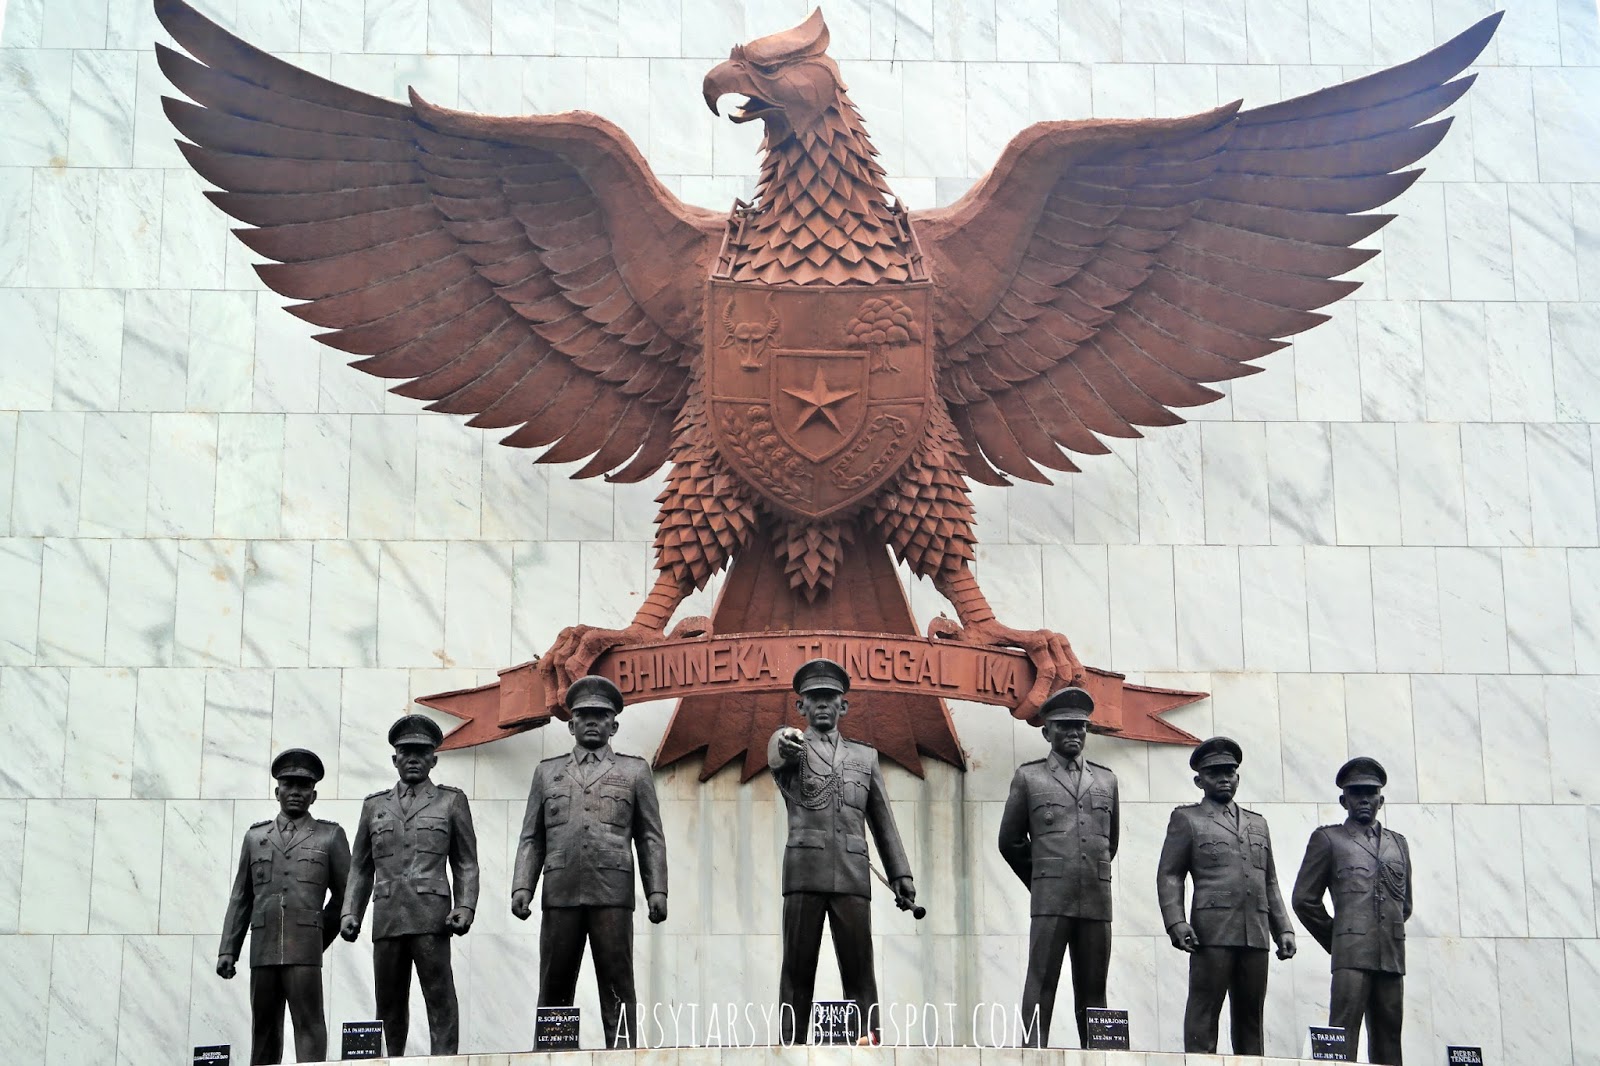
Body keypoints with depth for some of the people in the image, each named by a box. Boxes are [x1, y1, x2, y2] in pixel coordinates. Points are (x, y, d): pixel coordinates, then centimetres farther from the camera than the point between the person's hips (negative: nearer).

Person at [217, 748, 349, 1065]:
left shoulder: (330, 835, 9)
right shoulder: (255, 836, 17)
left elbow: (344, 894, 9)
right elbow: (240, 899, 15)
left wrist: (319, 936, 8)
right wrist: (228, 950, 8)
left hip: (304, 948, -3)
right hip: (263, 948, 3)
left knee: (308, 1022, -9)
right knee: (263, 1027, 5)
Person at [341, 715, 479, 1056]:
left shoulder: (452, 801, 13)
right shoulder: (374, 805, 20)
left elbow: (466, 863, 8)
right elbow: (360, 867, 19)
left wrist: (465, 907, -6)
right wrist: (351, 913, 7)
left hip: (430, 916, -3)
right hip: (386, 917, 3)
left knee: (440, 998, -9)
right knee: (389, 1003, 5)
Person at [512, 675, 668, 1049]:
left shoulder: (635, 770, 14)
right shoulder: (547, 771, 19)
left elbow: (651, 838, 9)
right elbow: (531, 839, 14)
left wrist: (656, 890, -2)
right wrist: (522, 886, 1)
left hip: (612, 893, -2)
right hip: (560, 892, 2)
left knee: (617, 986, -4)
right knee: (553, 989, 2)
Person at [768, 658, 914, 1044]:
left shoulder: (866, 756, 20)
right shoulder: (786, 745, 11)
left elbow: (883, 821, 18)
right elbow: (780, 754, -16)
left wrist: (901, 874, 8)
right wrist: (787, 743, -41)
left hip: (853, 874, 2)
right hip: (805, 871, -2)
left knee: (859, 969, -2)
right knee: (797, 969, -2)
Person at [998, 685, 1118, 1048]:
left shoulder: (1106, 780, 17)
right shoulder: (1028, 776, 8)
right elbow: (1010, 841, 12)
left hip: (1097, 900, 3)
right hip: (1051, 900, -3)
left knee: (1093, 989, 4)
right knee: (1041, 982, -6)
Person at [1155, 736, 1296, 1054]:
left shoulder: (1258, 823, 25)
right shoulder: (1187, 819, 9)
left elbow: (1270, 883, 24)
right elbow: (1169, 876, 2)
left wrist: (1283, 928, 13)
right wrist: (1176, 923, -12)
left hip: (1256, 933, 5)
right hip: (1213, 931, -5)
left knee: (1250, 1015, 4)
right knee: (1204, 1012, -7)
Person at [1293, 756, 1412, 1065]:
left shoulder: (1398, 844, 20)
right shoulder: (1327, 839, 8)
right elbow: (1304, 900, 7)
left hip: (1392, 957, 4)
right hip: (1352, 955, -4)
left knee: (1388, 1040, 3)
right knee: (1343, 1038, -12)